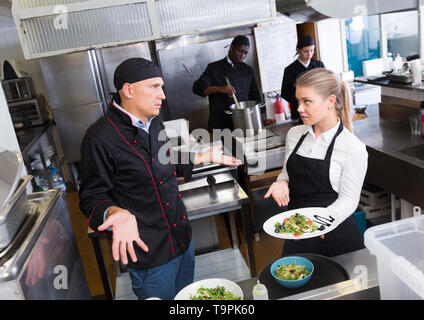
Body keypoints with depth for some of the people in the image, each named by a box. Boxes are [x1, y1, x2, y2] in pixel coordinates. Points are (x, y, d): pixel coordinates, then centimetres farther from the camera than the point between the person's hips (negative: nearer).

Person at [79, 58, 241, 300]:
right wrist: (115, 213, -37)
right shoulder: (100, 138, -22)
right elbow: (92, 196, -17)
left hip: (182, 237, 8)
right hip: (149, 253, -8)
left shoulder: (154, 122, 4)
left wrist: (206, 157, 15)